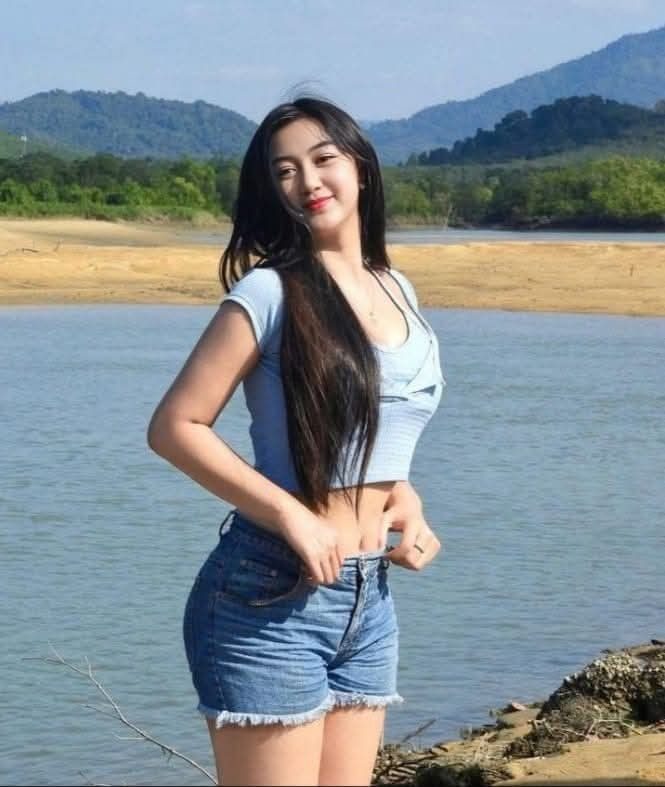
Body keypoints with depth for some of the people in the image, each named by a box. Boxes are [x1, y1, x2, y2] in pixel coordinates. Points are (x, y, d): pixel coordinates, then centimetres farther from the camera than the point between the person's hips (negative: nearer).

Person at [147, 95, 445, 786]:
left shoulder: (398, 292, 11)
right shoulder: (269, 293, -9)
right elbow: (174, 427, -13)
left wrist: (404, 495, 5)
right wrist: (292, 517, -19)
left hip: (368, 599, 7)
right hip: (272, 597, -7)